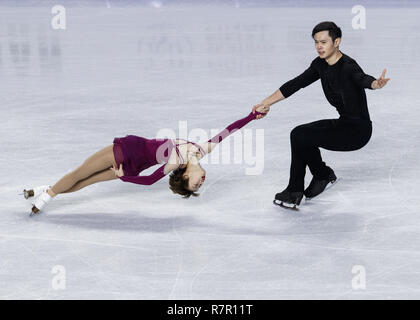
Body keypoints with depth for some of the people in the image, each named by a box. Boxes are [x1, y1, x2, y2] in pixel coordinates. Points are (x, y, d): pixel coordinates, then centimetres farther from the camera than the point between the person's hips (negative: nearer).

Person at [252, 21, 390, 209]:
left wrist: (376, 84, -65)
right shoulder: (320, 65, 3)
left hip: (358, 130, -9)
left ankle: (323, 175, 6)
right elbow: (295, 84, 9)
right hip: (343, 124, 9)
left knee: (299, 136, -16)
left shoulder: (348, 66, -21)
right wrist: (266, 103, 9)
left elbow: (363, 79, -41)